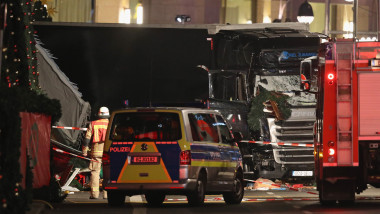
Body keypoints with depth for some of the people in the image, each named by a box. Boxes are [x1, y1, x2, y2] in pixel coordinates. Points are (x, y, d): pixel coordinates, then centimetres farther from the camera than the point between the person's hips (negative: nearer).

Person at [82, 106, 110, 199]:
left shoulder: (93, 124, 7)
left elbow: (87, 138, 5)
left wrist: (84, 150, 10)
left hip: (96, 151, 0)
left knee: (95, 172, 2)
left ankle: (94, 193, -4)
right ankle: (106, 193, 0)